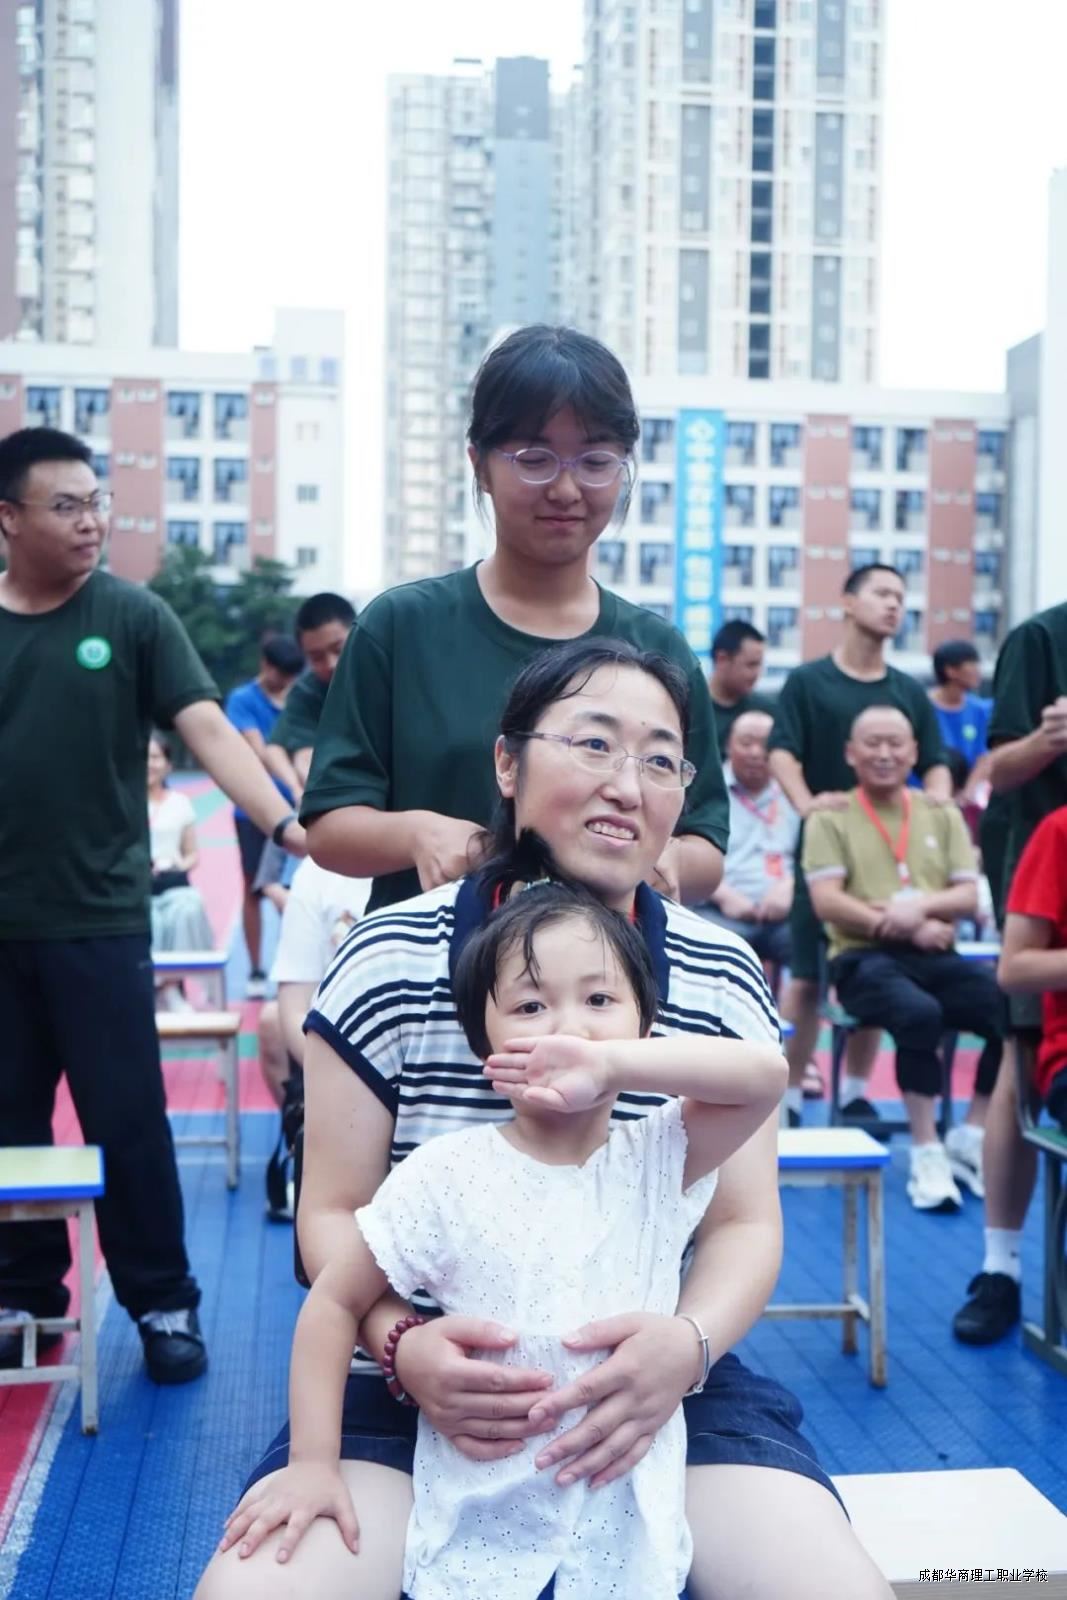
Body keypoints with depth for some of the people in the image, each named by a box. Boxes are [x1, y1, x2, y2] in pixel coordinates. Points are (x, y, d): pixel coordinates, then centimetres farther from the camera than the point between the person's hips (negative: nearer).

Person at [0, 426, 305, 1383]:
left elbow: (209, 732, -10)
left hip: (99, 919, -2)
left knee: (128, 1122, 3)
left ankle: (163, 1304, 17)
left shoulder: (133, 616, -2)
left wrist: (286, 824, -25)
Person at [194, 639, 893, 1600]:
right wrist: (400, 1343, -21)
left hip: (658, 1384, 2)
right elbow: (334, 1211, -1)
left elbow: (745, 1223, 1)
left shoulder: (723, 981, 0)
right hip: (421, 1388, -1)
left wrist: (688, 1343, -20)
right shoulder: (391, 962, -5)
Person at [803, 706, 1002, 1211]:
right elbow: (826, 902, -5)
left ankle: (969, 1137, -5)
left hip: (936, 956, 4)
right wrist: (906, 927, -14)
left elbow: (969, 896, 9)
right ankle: (926, 1155, -23)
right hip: (864, 959, -4)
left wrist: (921, 906, -13)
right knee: (919, 1013, -36)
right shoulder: (831, 819, 7)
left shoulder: (943, 816, 18)